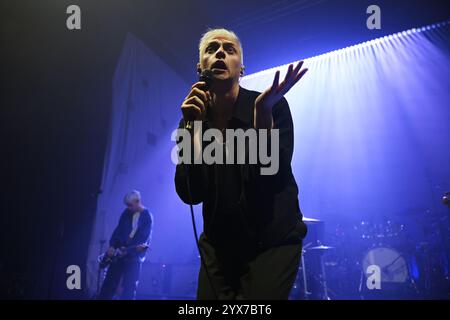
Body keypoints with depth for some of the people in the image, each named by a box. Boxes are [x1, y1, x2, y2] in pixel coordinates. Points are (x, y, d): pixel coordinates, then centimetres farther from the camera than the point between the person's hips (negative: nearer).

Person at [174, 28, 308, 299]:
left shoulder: (273, 106, -12)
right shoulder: (192, 118, -3)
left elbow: (274, 179, -23)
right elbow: (191, 195, -13)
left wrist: (263, 112, -32)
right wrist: (194, 127, -21)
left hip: (273, 241, -3)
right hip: (219, 244, 3)